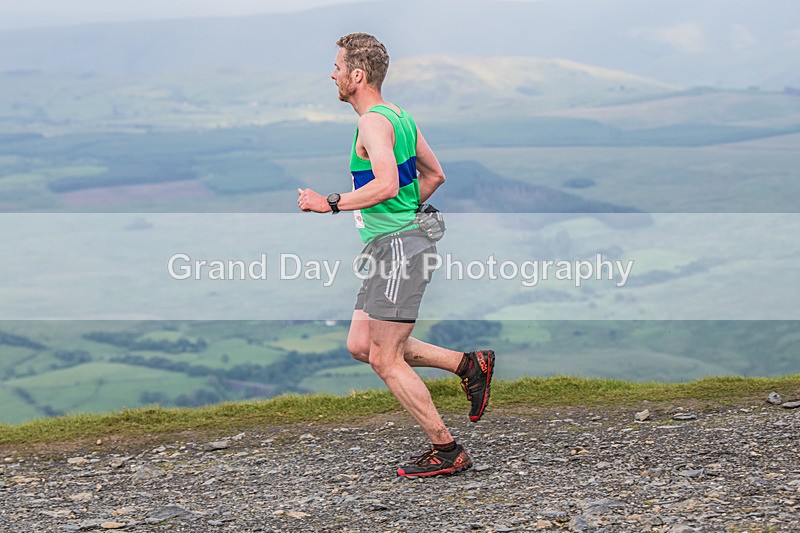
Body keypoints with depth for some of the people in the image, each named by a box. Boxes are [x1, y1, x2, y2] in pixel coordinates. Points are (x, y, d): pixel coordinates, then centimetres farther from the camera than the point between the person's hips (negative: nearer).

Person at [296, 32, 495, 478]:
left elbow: (387, 184, -29)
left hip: (400, 246, -10)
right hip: (393, 245, 10)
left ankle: (447, 450, 0)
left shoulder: (374, 123, -15)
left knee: (386, 360, -5)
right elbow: (434, 174, 23)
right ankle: (469, 364, 14)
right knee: (361, 345, 13)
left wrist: (331, 204, -23)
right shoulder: (398, 116, 15)